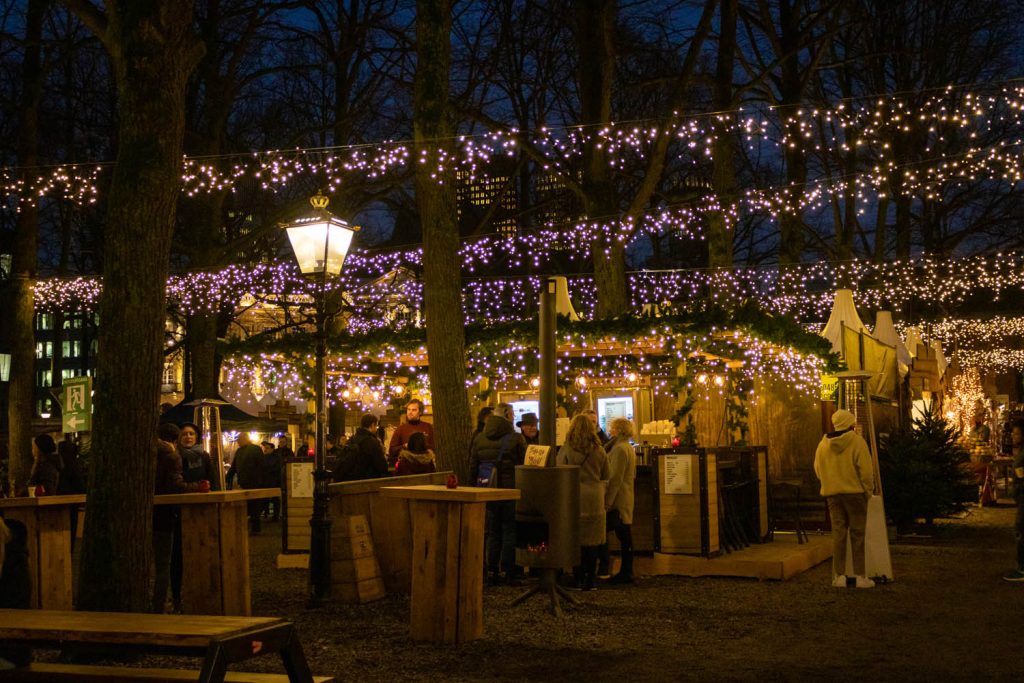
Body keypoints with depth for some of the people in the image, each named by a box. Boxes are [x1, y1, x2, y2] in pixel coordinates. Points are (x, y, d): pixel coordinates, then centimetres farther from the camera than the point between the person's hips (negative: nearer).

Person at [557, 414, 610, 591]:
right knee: (592, 542, 6)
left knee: (576, 541, 5)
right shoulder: (599, 452, 2)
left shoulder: (566, 450, -5)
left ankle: (579, 579, 6)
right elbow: (605, 479, 10)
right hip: (595, 500, 2)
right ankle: (589, 580, 8)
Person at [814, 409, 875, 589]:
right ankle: (860, 576, 3)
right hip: (855, 493, -4)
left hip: (832, 494, 4)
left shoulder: (823, 444, 4)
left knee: (838, 534, 8)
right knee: (857, 535, 2)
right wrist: (868, 490, -1)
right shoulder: (857, 441, -9)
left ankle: (839, 576, 6)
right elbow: (866, 470, -12)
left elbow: (818, 470, 8)